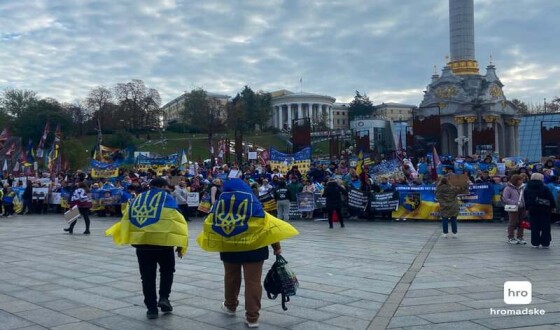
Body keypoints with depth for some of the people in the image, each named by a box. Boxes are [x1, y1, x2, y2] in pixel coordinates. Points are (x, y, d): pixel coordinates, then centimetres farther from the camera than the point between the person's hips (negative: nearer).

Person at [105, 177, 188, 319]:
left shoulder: (137, 199, 15)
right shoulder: (167, 198, 3)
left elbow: (126, 220, 14)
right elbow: (177, 219, -4)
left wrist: (120, 236, 28)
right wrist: (181, 244, 0)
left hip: (141, 241, 3)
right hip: (162, 241, -3)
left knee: (147, 276, 13)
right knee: (167, 270, 21)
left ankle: (152, 308, 15)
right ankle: (164, 298, 8)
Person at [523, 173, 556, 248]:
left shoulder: (527, 189, 4)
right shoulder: (545, 188, -11)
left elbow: (525, 200, 9)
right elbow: (551, 198, -7)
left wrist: (528, 208, 15)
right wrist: (553, 206, 5)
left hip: (532, 209, 4)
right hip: (544, 209, -4)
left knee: (534, 227, 8)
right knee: (545, 227, 4)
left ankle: (535, 243, 9)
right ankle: (545, 243, 5)